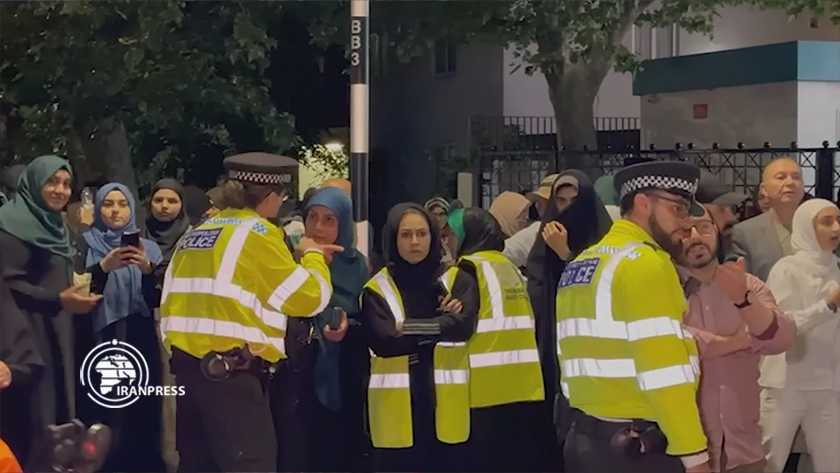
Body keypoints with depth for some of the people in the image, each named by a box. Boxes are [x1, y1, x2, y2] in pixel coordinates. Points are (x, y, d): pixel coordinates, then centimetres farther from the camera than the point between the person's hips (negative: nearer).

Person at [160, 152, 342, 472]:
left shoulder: (197, 234, 15)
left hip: (189, 363, 8)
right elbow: (309, 298, -3)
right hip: (232, 371, -8)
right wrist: (313, 256, 12)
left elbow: (171, 300, 15)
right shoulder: (258, 234, -6)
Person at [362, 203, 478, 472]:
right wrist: (440, 324, -9)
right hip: (396, 412, -1)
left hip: (446, 408, 1)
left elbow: (462, 326, -12)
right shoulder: (376, 289, 2)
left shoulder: (458, 282, 6)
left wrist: (408, 328, -11)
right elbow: (384, 341, -13)